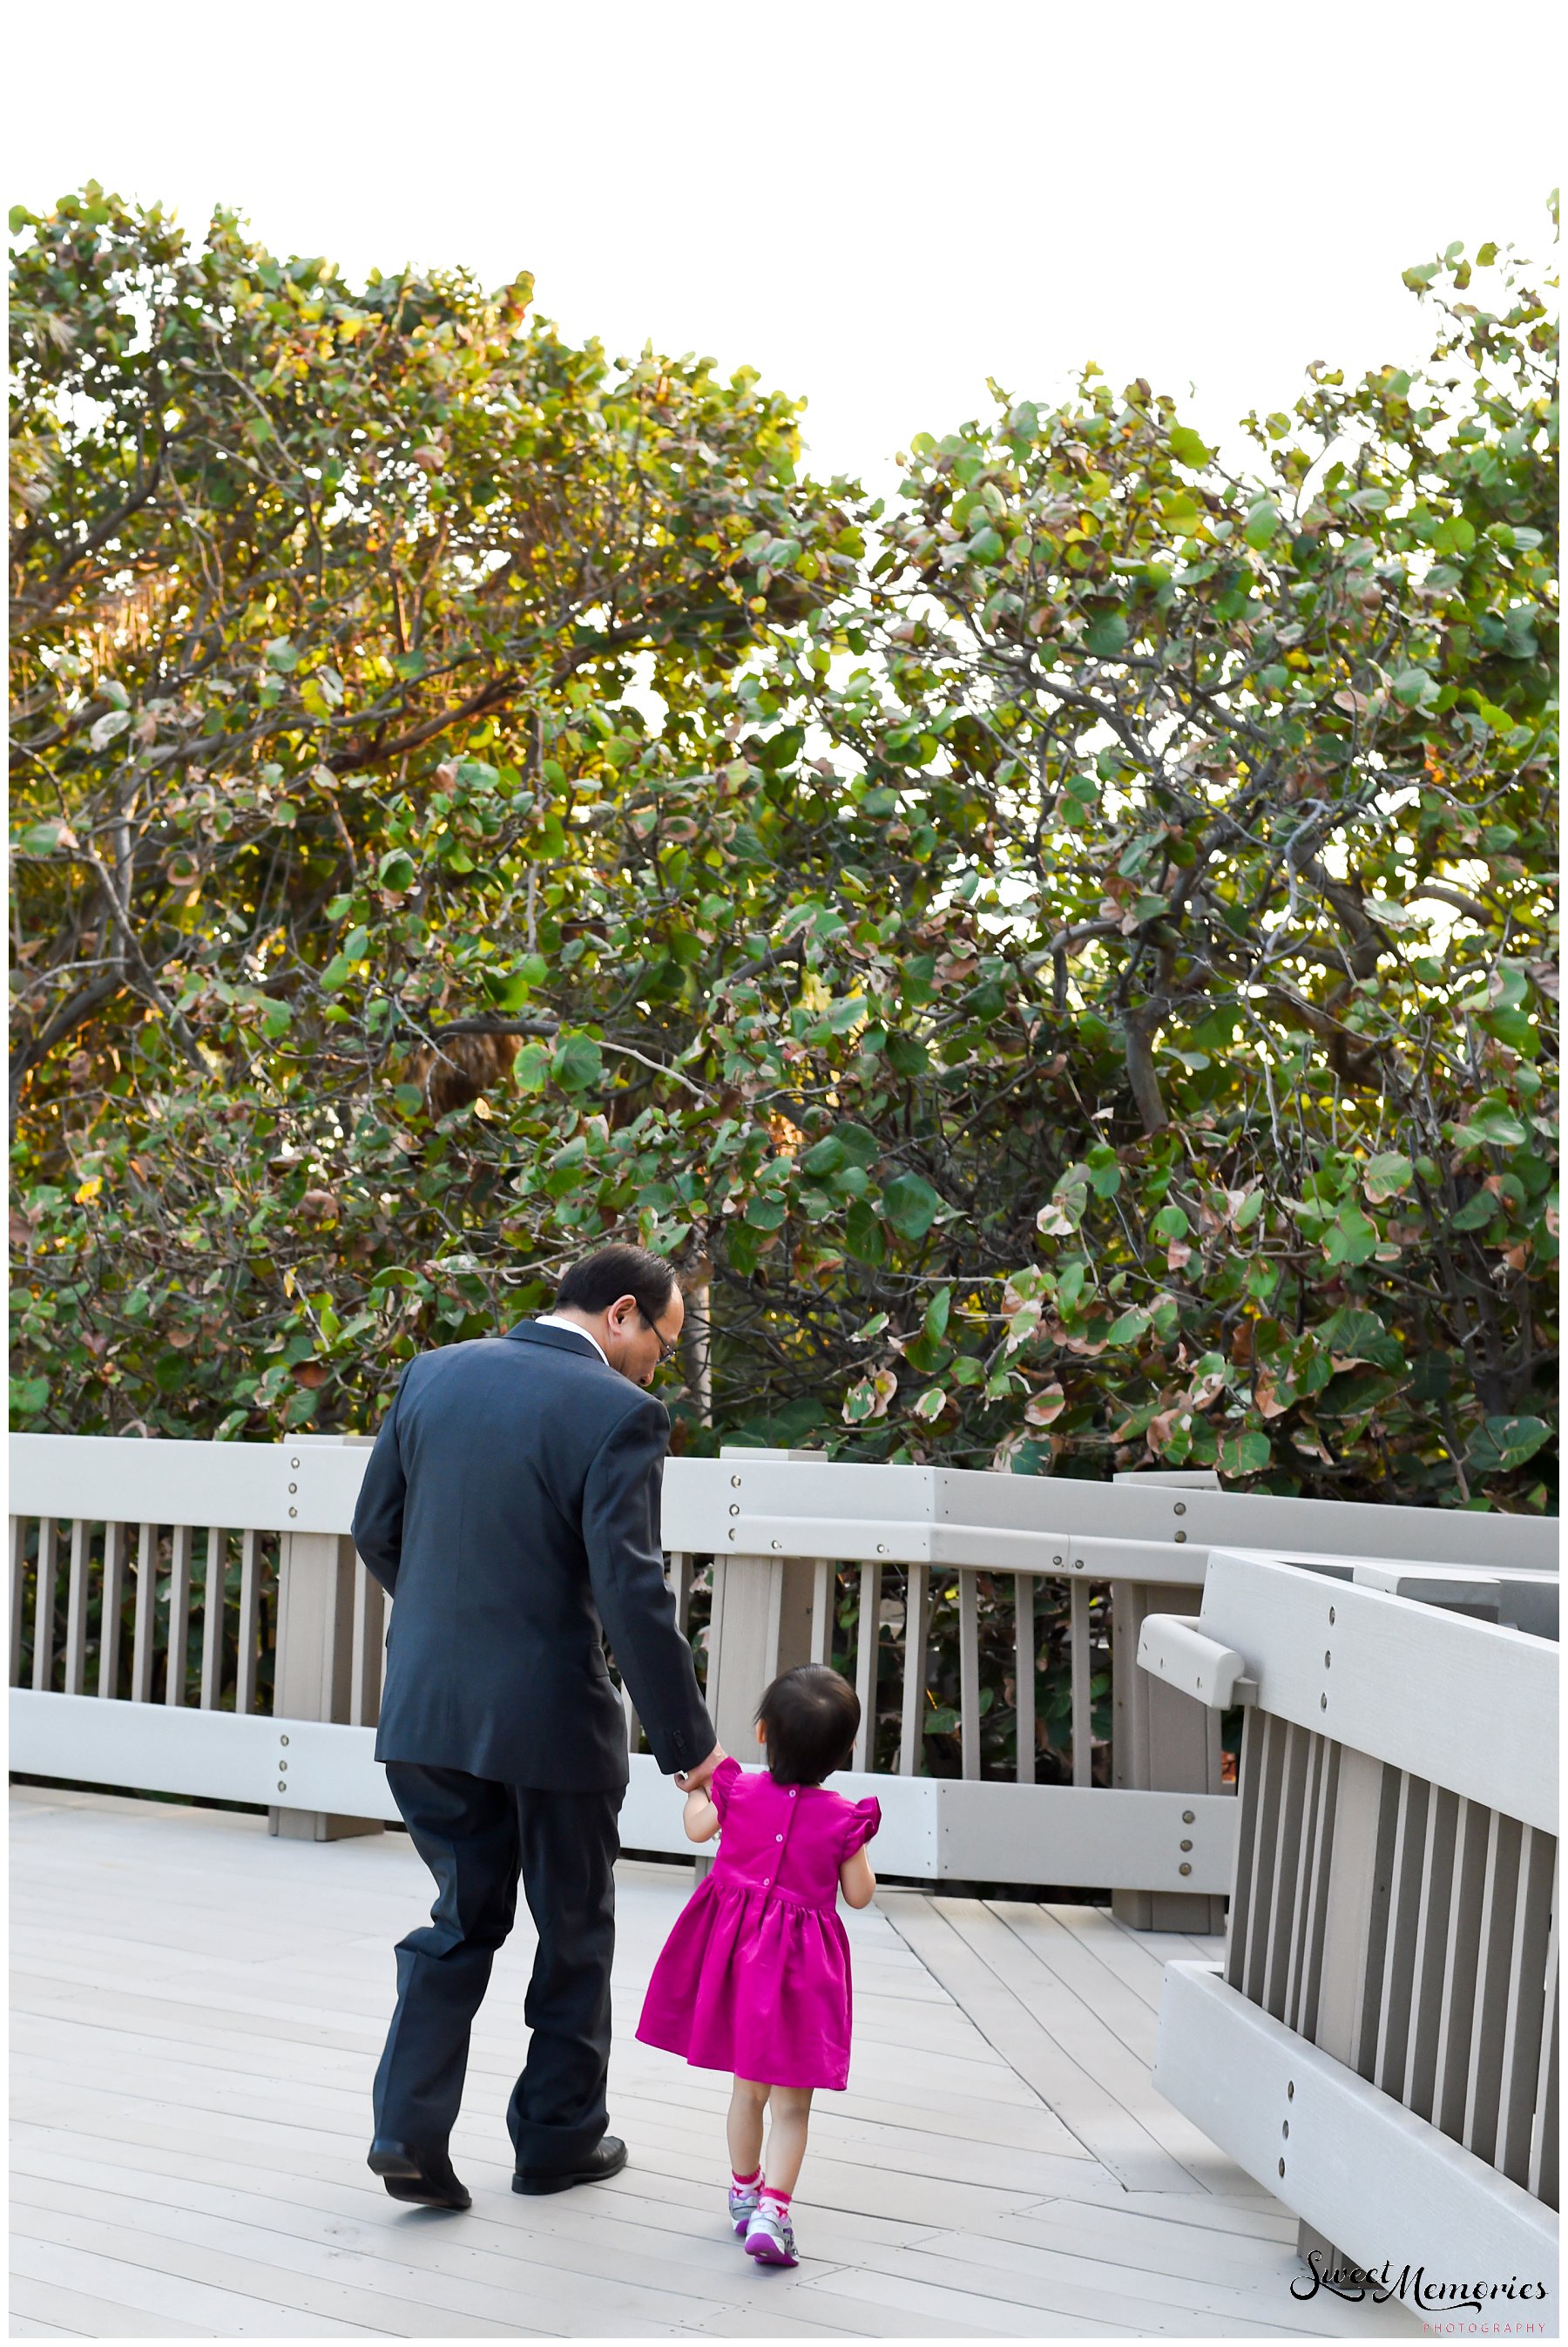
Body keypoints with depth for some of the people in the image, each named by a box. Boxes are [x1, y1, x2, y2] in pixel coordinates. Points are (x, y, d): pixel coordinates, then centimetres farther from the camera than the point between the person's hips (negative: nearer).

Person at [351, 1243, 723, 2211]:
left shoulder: (434, 1374, 2)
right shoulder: (619, 1415, -15)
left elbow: (377, 1531, 9)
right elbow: (632, 1588, -20)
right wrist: (688, 1740, -13)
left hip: (428, 1706, 5)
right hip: (550, 1715, -5)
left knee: (462, 1919, 17)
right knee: (574, 1931, 15)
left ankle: (411, 2129, 3)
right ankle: (560, 2135, 26)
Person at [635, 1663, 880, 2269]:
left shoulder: (737, 1790, -7)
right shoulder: (842, 1817, -12)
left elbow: (697, 1829, 8)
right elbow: (859, 1895, -6)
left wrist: (698, 1787, 26)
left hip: (736, 1947, 3)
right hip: (801, 1967, -3)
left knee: (748, 2088, 20)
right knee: (791, 2105, 2)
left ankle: (744, 2192, 34)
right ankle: (772, 2209, -11)